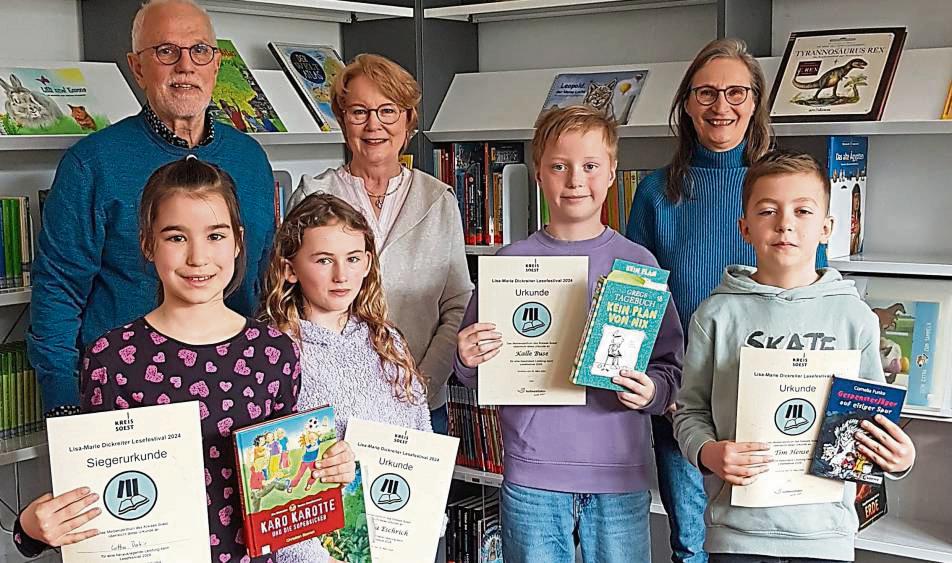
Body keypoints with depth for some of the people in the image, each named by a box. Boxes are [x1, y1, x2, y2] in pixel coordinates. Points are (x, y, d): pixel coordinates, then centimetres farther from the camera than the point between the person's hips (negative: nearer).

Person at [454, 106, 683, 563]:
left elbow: (670, 364, 6)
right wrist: (469, 361, -14)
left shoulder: (637, 262, 2)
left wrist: (652, 392, -14)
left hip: (619, 474, 1)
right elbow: (474, 376, 7)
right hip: (532, 476, 0)